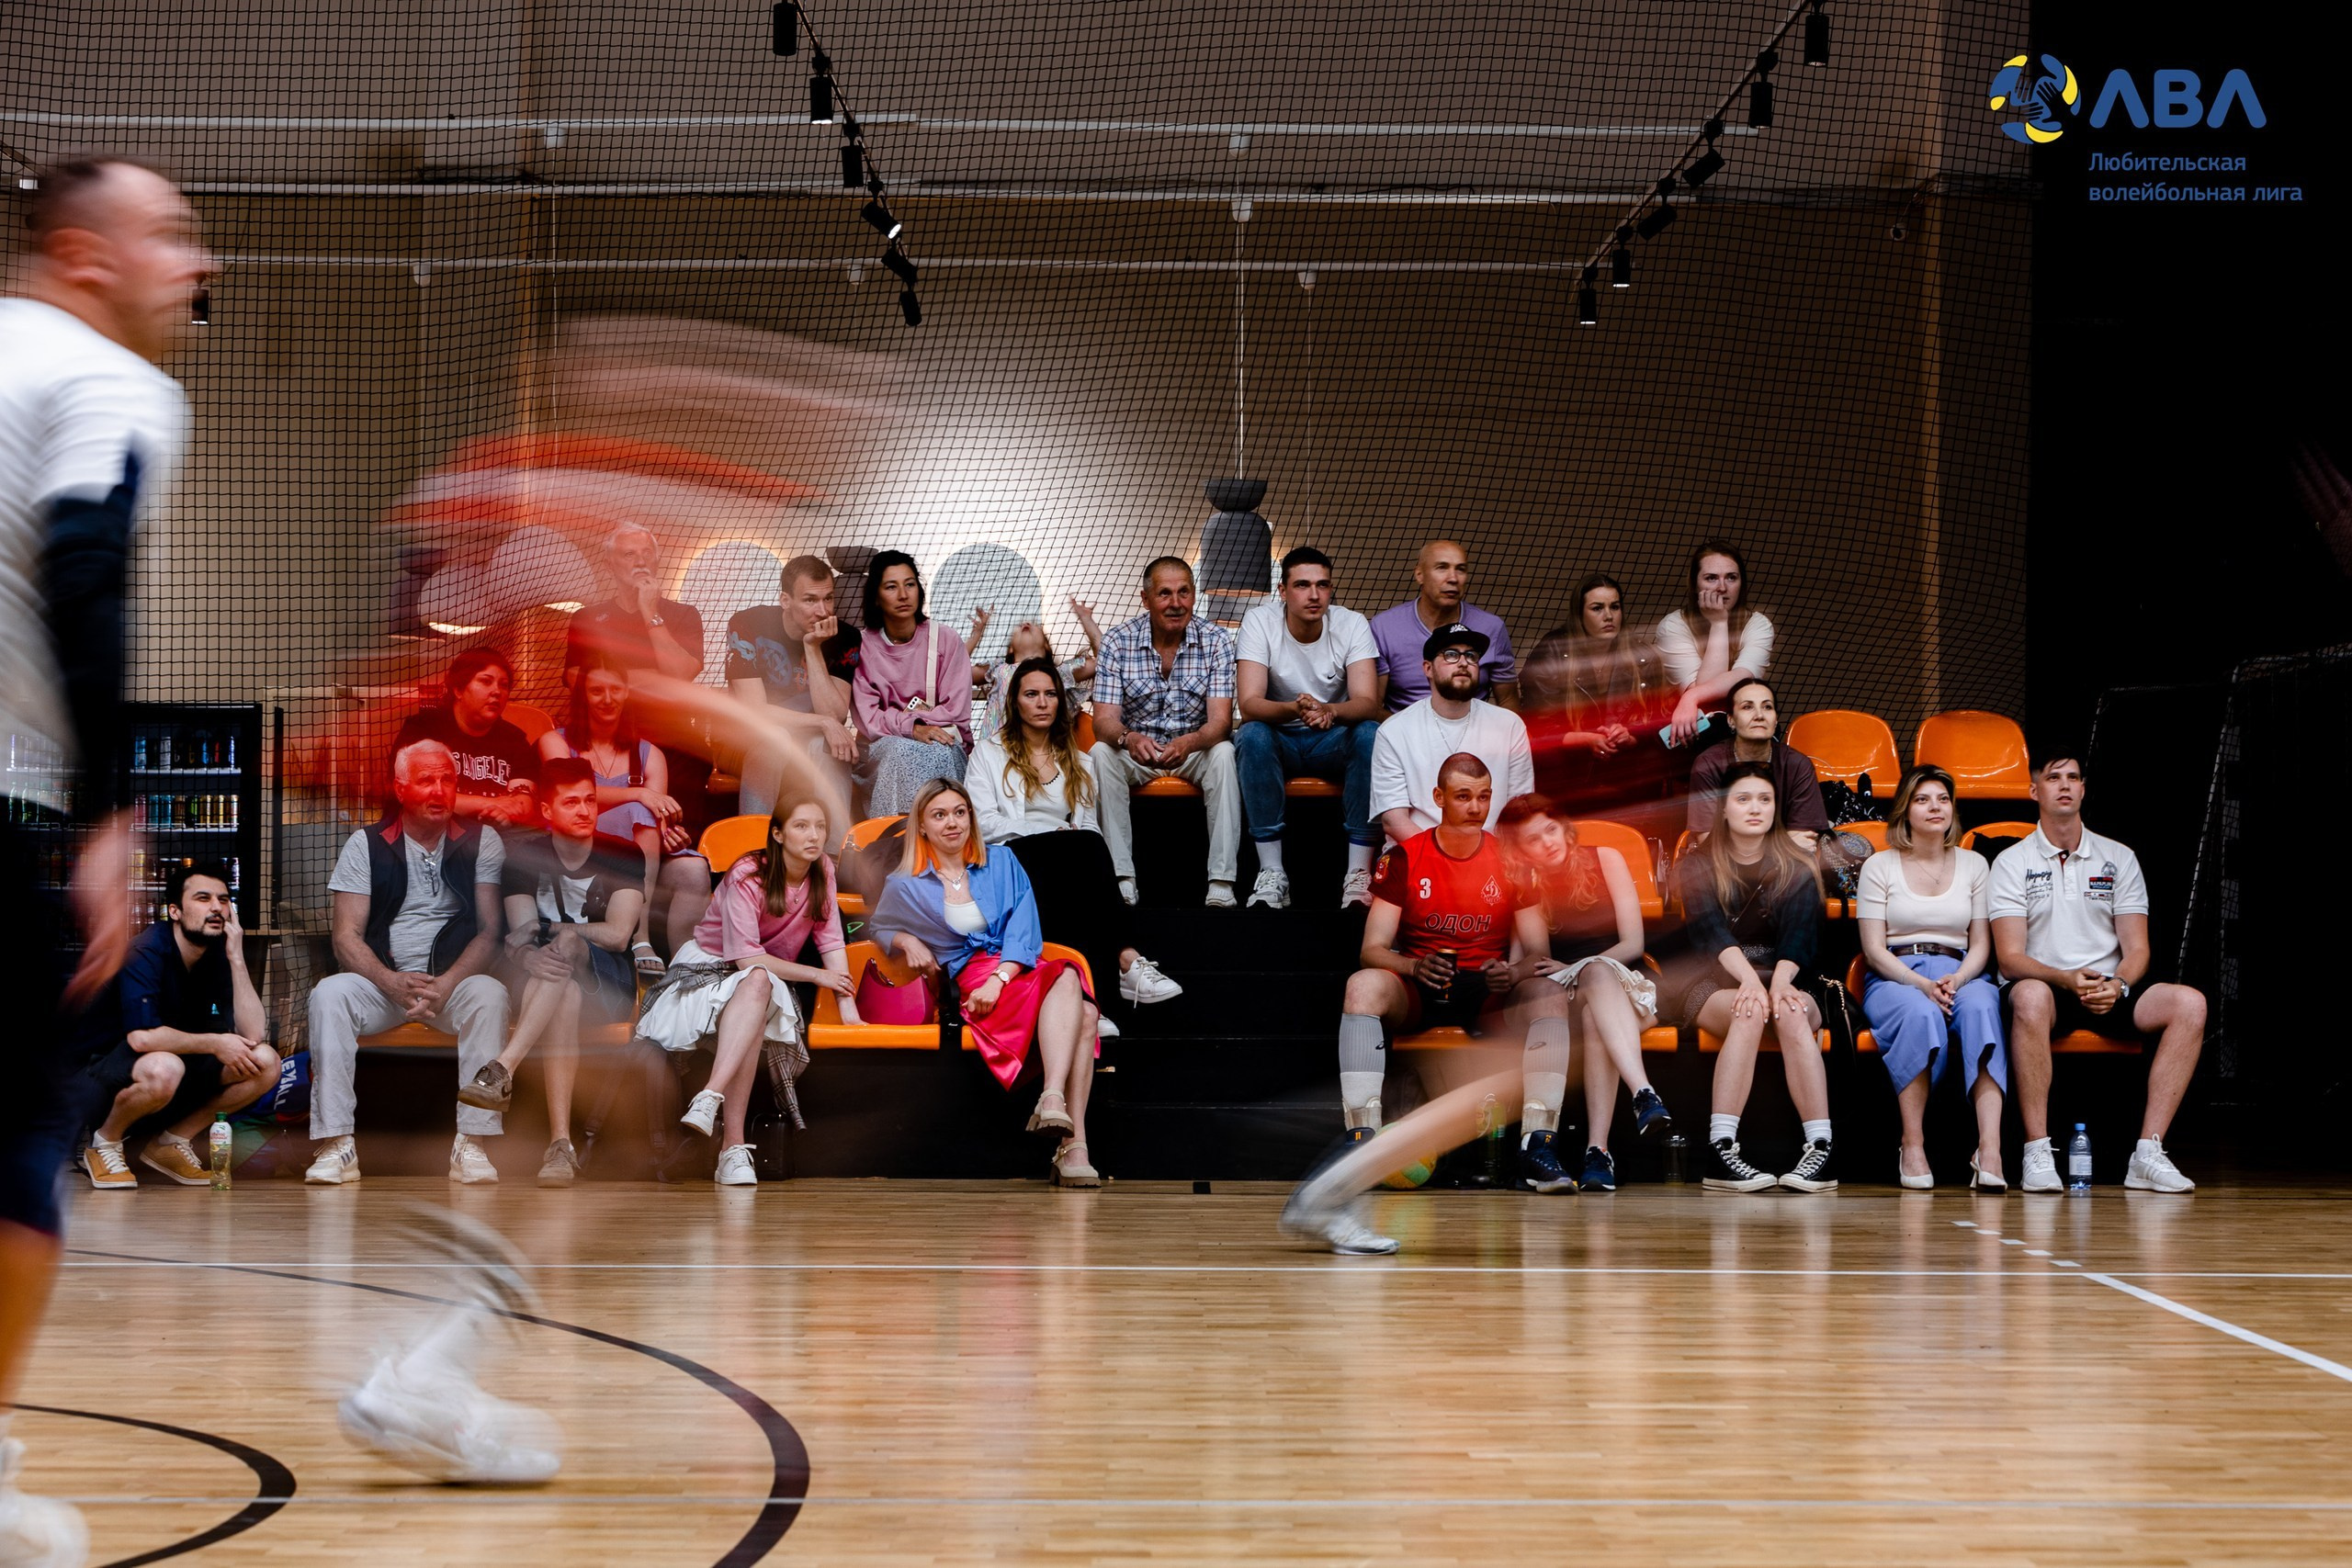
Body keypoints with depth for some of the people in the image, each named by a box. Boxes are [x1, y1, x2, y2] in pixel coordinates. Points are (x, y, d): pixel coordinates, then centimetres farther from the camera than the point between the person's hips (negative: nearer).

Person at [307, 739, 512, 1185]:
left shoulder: (481, 842, 5)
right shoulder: (366, 845, 5)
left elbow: (490, 930, -3)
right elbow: (346, 938, -2)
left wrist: (446, 985, -21)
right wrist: (395, 984, -21)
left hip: (454, 982, -1)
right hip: (381, 981, 1)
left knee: (489, 995, -33)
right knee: (329, 994, -29)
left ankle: (472, 1144, -33)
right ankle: (336, 1145, -30)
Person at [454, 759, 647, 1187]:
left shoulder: (623, 856, 2)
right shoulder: (525, 856, 6)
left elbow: (617, 936, -8)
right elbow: (517, 938, -6)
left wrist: (552, 931, -9)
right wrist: (529, 957, -30)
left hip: (609, 984, -1)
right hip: (546, 988, 1)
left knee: (565, 945, -34)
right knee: (565, 997, -37)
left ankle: (502, 1071, -51)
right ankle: (560, 1144, -49)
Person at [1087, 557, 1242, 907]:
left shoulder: (1216, 640, -10)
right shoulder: (1118, 641, -10)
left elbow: (1220, 721, -19)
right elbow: (1104, 720, -16)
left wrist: (1189, 742, -43)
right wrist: (1128, 738, -41)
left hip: (1195, 749, 0)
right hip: (1136, 750, 0)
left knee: (1223, 753, -31)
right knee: (1101, 752, -29)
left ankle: (1221, 887, -34)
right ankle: (1122, 881, -31)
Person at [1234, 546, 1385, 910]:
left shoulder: (1352, 625, -10)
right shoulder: (1260, 622, -13)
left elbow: (1368, 703, -21)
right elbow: (1248, 704, -22)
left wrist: (1328, 711, -44)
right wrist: (1294, 709, -45)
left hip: (1332, 741, 1)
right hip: (1279, 739, -1)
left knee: (1371, 734, -31)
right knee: (1252, 736, -34)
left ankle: (1359, 875, -32)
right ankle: (1271, 874, -33)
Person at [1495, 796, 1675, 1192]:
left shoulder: (1605, 861, 5)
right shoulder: (1522, 884, 5)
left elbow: (1633, 943, 0)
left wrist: (1575, 968, -12)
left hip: (1626, 988, 0)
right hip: (1559, 997, 0)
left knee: (1597, 994, -39)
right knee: (1598, 973, -38)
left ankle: (1598, 1150, -54)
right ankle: (1645, 1095, -59)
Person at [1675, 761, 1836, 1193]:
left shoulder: (1796, 872, 11)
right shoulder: (1697, 867, 6)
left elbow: (1798, 938, -5)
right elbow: (1712, 931, -11)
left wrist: (1779, 983, -27)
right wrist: (1750, 979, -30)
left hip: (1785, 981, 2)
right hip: (1714, 984, -1)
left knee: (1792, 1014, -35)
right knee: (1749, 1011, -37)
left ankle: (1820, 1149, -42)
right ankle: (1721, 1150, -45)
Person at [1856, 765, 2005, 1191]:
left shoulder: (1974, 865, 16)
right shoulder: (1879, 866, 8)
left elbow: (1981, 945, 11)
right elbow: (1874, 949, 0)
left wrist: (1957, 980, -12)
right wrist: (1921, 984, -17)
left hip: (1961, 974, 2)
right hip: (1894, 978, -2)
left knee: (1981, 1006, -36)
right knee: (1920, 1014, -39)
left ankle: (1989, 1150, -48)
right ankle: (1912, 1146, -32)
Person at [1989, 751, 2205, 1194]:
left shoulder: (2119, 859, 12)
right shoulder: (2012, 863, 3)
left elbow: (2137, 949, 5)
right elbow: (2010, 957, -7)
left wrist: (2117, 986, -19)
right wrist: (2066, 979, -26)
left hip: (2111, 991, 3)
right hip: (2047, 989, -3)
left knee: (2189, 1004, -24)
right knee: (2029, 996, -40)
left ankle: (2148, 1153, -27)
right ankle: (2037, 1154, -37)